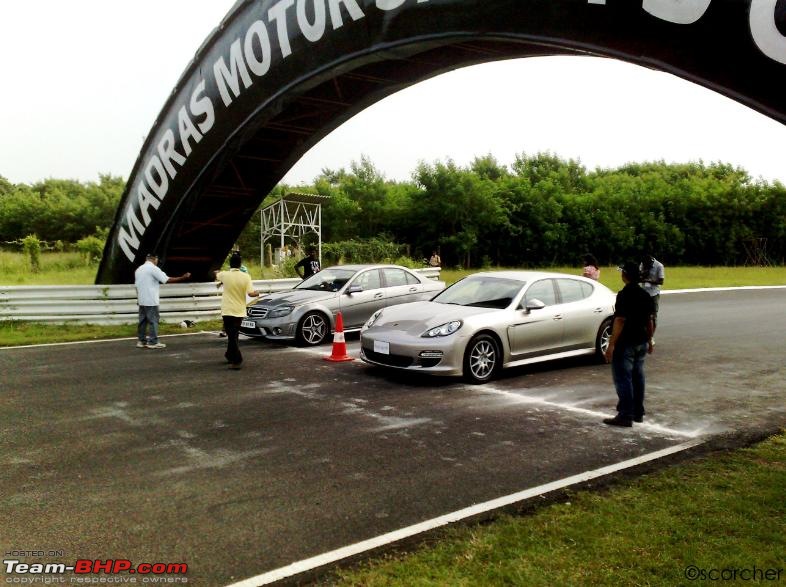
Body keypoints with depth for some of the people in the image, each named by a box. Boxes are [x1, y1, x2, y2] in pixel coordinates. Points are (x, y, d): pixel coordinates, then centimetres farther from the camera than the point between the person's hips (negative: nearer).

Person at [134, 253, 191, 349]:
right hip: (151, 300, -8)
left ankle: (141, 341, 14)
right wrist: (183, 277, -14)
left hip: (142, 300, 8)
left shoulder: (139, 269, 14)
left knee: (143, 321, 11)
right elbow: (167, 280, -17)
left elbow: (136, 285, 17)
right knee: (153, 321, -3)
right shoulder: (153, 269, -11)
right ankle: (152, 342, -2)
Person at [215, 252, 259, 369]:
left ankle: (236, 361, -11)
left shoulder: (224, 275, -8)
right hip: (240, 311, 3)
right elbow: (251, 293, -12)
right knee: (234, 335, 20)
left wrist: (218, 272, 40)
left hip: (228, 311, -2)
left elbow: (216, 275, 16)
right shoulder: (245, 276, -8)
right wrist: (257, 293, 10)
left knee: (231, 336, -3)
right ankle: (230, 356, 33)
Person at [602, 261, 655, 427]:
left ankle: (625, 415, -3)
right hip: (641, 342, 8)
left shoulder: (624, 295, -18)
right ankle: (638, 413, 22)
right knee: (637, 377, 15)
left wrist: (611, 345, -21)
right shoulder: (645, 295, 8)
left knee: (623, 378, -4)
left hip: (626, 343, -8)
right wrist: (649, 340, 25)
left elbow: (620, 321, -22)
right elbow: (649, 320, 14)